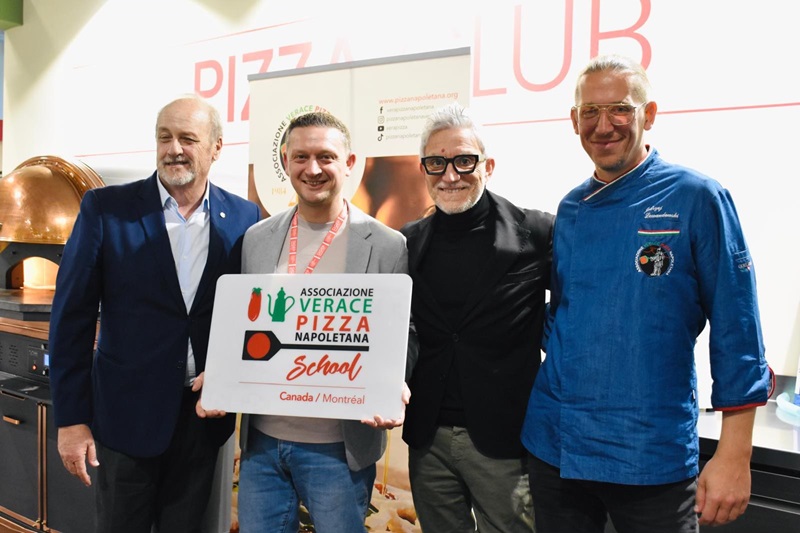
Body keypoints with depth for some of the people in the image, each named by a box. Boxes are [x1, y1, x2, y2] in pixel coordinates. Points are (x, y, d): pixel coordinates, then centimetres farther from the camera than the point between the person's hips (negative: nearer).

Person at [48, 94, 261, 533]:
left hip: (205, 415, 2)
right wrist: (71, 418, -8)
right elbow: (72, 318, -6)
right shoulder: (105, 208, -7)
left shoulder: (243, 218, -1)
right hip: (127, 413, -1)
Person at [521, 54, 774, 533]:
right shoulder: (570, 210, 6)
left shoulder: (696, 198, -8)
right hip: (555, 446, 5)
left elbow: (736, 331, -10)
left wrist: (734, 455, -12)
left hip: (654, 455, -4)